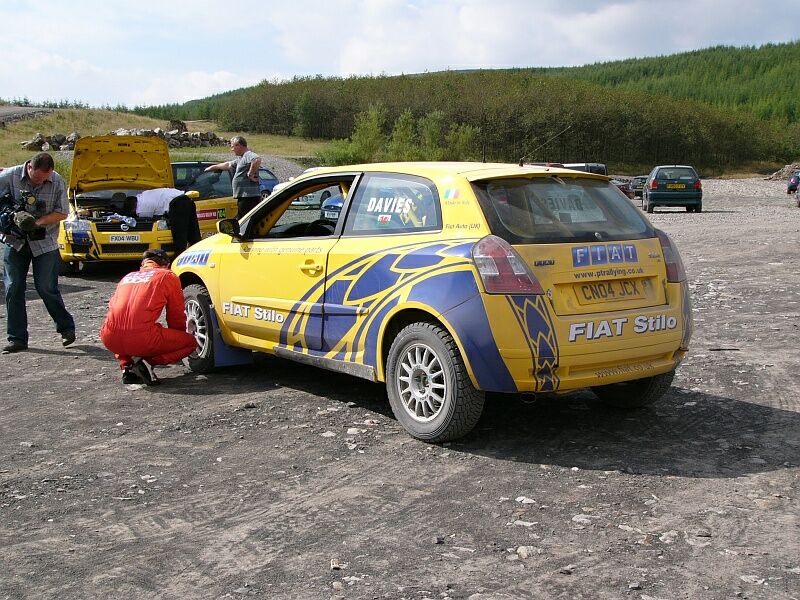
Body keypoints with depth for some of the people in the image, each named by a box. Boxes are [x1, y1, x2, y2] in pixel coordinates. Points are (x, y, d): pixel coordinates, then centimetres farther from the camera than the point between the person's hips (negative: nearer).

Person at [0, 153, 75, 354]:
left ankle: (66, 328, 16)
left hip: (45, 243, -1)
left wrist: (38, 222, -18)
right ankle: (17, 338, 8)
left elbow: (62, 213, -3)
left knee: (46, 288, -3)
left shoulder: (57, 181, -7)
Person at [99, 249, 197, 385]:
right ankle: (147, 362, -5)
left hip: (109, 340, 5)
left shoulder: (127, 277, 29)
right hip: (141, 338, -5)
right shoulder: (168, 276, 16)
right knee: (190, 342, 14)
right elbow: (176, 316, 19)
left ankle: (126, 366, 14)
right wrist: (177, 341, 40)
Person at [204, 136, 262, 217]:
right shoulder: (240, 158, 24)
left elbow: (257, 160, -33)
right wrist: (213, 167, 50)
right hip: (244, 196, 11)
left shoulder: (249, 155, -10)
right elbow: (228, 165, 40)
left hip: (249, 196, -11)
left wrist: (250, 174, -24)